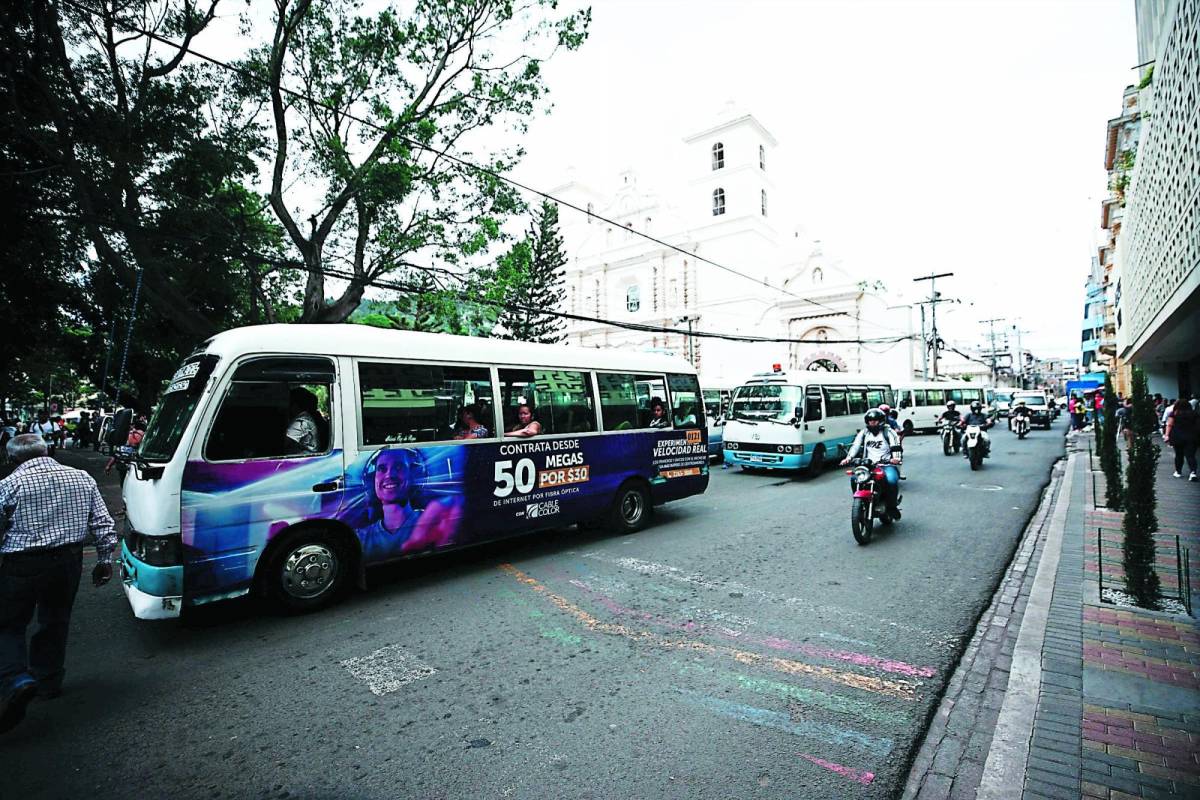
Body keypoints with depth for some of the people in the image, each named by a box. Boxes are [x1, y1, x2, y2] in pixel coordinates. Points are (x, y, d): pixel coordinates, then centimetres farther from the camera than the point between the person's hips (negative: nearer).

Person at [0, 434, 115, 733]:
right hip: (68, 563, 4)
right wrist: (105, 559, 12)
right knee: (55, 622, 19)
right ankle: (49, 681, 30)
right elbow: (104, 525, 4)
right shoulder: (83, 479, 3)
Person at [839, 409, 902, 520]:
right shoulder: (863, 433, 16)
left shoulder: (888, 432, 6)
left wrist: (897, 458, -24)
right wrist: (848, 458, -11)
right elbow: (855, 445, 6)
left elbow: (896, 446, -4)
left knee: (891, 480, -33)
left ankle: (892, 505, -9)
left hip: (886, 465, -3)